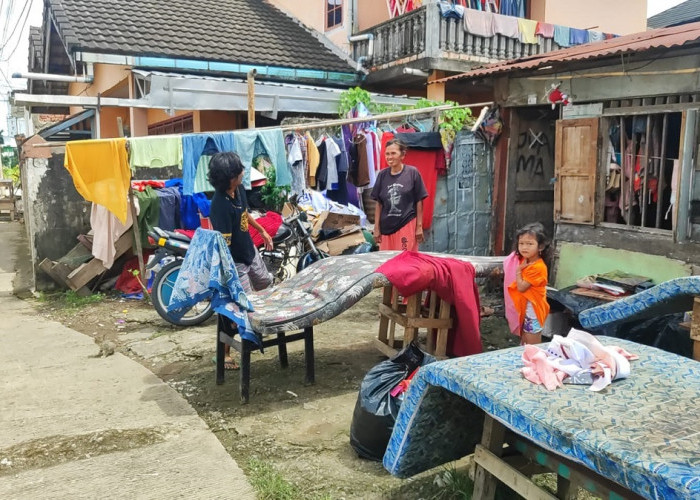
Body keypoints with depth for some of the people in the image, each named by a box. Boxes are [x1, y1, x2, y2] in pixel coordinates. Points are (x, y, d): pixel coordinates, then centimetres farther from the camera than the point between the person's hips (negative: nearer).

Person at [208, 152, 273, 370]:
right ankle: (224, 354, 14)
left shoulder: (239, 190, -7)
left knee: (265, 284, 29)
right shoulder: (220, 205, -32)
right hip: (235, 261, -9)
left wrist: (262, 231, 25)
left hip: (250, 251, 9)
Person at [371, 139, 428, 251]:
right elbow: (379, 203, 9)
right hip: (386, 226, 3)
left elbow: (419, 201, 0)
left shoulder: (412, 172, -3)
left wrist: (419, 226, -2)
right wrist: (376, 228, 7)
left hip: (407, 225, -3)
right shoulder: (382, 175, 5)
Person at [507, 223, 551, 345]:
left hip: (533, 309, -9)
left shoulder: (537, 267, -26)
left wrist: (518, 270, -14)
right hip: (524, 308, 9)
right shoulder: (526, 261, 2)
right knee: (524, 343, 23)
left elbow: (521, 287, -24)